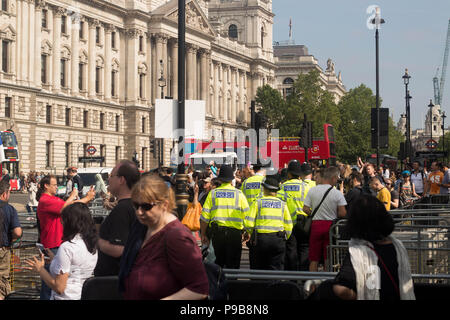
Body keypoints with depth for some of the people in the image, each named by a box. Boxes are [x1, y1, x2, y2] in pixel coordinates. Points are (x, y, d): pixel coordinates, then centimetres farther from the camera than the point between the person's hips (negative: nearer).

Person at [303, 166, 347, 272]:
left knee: (314, 259, 8)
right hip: (330, 225, -2)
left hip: (316, 224, 2)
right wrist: (333, 215, 10)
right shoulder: (337, 193, -7)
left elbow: (305, 209, -1)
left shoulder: (312, 191, -1)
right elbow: (343, 213, -10)